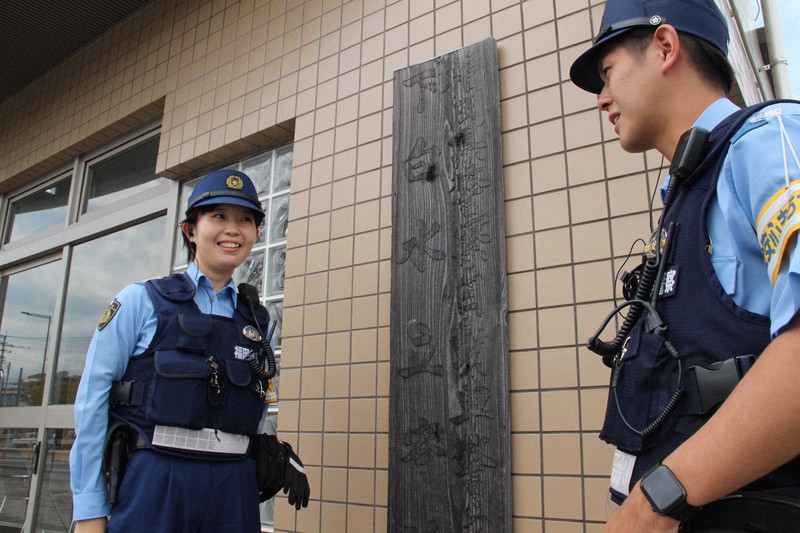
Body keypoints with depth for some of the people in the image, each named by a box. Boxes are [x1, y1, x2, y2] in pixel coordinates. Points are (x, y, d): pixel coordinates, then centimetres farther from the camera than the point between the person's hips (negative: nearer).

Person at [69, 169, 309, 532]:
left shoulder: (257, 320, 12)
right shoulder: (141, 301, 2)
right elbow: (93, 397, -3)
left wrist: (279, 455, 1)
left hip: (233, 489, 4)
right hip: (152, 481, -3)